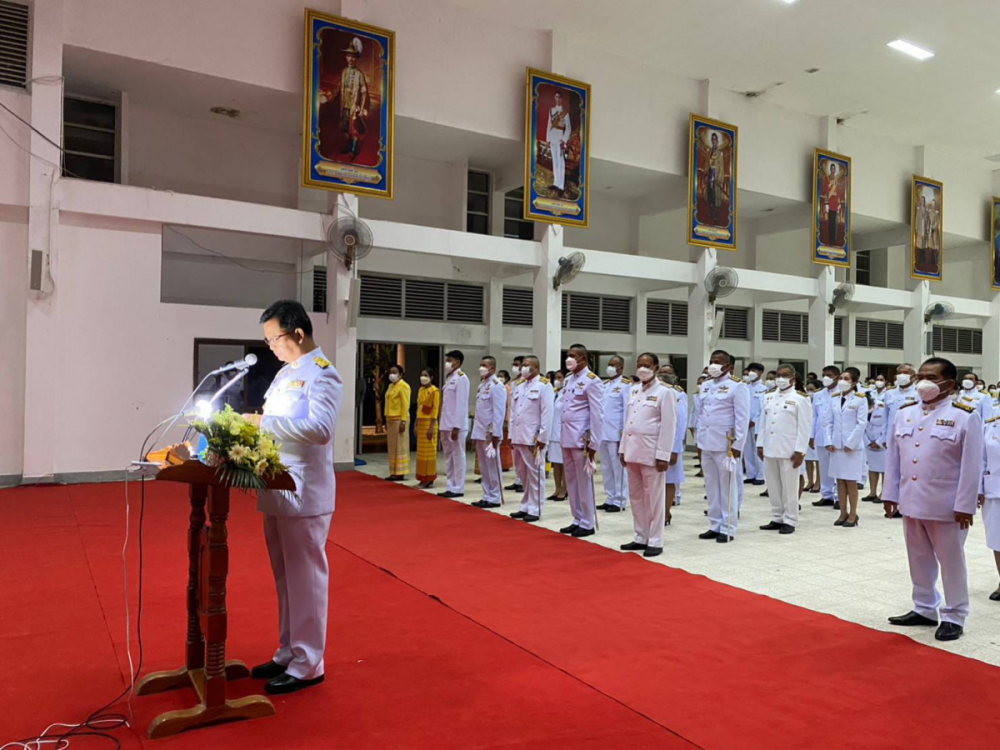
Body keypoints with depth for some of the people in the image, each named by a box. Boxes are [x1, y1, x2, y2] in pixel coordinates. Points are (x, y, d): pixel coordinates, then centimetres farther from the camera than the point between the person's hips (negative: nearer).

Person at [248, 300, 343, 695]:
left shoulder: (322, 374, -12)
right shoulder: (286, 372, 15)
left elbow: (320, 428, -25)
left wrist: (264, 423, -20)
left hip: (304, 494, -9)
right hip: (276, 490, 9)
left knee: (305, 579, 2)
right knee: (285, 579, 17)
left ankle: (308, 664, 14)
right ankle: (288, 653, 31)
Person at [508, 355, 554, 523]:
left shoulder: (544, 385, -6)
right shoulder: (520, 385, 16)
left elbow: (547, 414, -11)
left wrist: (542, 438, -15)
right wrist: (511, 435, 12)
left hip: (533, 439, -7)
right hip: (519, 438, 7)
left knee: (535, 474, 0)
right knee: (523, 474, 12)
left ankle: (535, 509, 6)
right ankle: (526, 507, 20)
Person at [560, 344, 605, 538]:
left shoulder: (592, 381, -10)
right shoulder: (568, 380, 14)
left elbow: (597, 415, -13)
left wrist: (593, 444, -15)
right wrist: (563, 437, 13)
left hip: (581, 440, -8)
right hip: (566, 439, 8)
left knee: (584, 483, 0)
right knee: (571, 482, 13)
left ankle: (587, 524, 10)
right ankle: (577, 520, 22)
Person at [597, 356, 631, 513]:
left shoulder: (626, 385, -6)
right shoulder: (604, 385, 15)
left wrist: (624, 434, -14)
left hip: (617, 434, -7)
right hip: (602, 433, 7)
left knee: (618, 468, 0)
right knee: (606, 469, 12)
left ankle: (619, 501, 8)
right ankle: (611, 499, 21)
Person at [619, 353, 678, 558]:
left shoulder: (664, 392, -7)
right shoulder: (633, 390, 14)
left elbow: (668, 426, -11)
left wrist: (663, 455, -15)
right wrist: (623, 448, 13)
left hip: (651, 452, -7)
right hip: (633, 450, 7)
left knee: (653, 498, 0)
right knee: (637, 497, 12)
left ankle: (655, 542, 8)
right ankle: (641, 538, 22)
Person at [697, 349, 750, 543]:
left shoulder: (737, 387, -7)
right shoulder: (706, 385, 13)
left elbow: (742, 418, -11)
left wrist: (737, 445, -14)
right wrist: (700, 441, 12)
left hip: (726, 446, -6)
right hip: (707, 445, 6)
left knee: (727, 489, 1)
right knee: (711, 488, 11)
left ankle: (728, 529, 9)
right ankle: (715, 526, 20)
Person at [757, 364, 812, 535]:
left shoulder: (800, 399, -5)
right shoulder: (768, 397, 13)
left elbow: (805, 427, -9)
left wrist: (800, 451, -13)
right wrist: (760, 444, 10)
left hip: (789, 451, -6)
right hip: (770, 449, 6)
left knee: (789, 487, 2)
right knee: (773, 487, 11)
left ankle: (790, 521, 11)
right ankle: (777, 518, 21)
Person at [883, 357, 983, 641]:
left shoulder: (964, 416, -9)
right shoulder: (904, 414, 6)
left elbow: (971, 466, -11)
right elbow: (893, 459, 10)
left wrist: (964, 506, -13)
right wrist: (891, 495, 8)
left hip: (946, 507, -5)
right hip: (911, 503, 5)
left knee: (951, 562, 8)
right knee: (919, 559, 17)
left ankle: (954, 617, 21)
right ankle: (924, 609, 32)